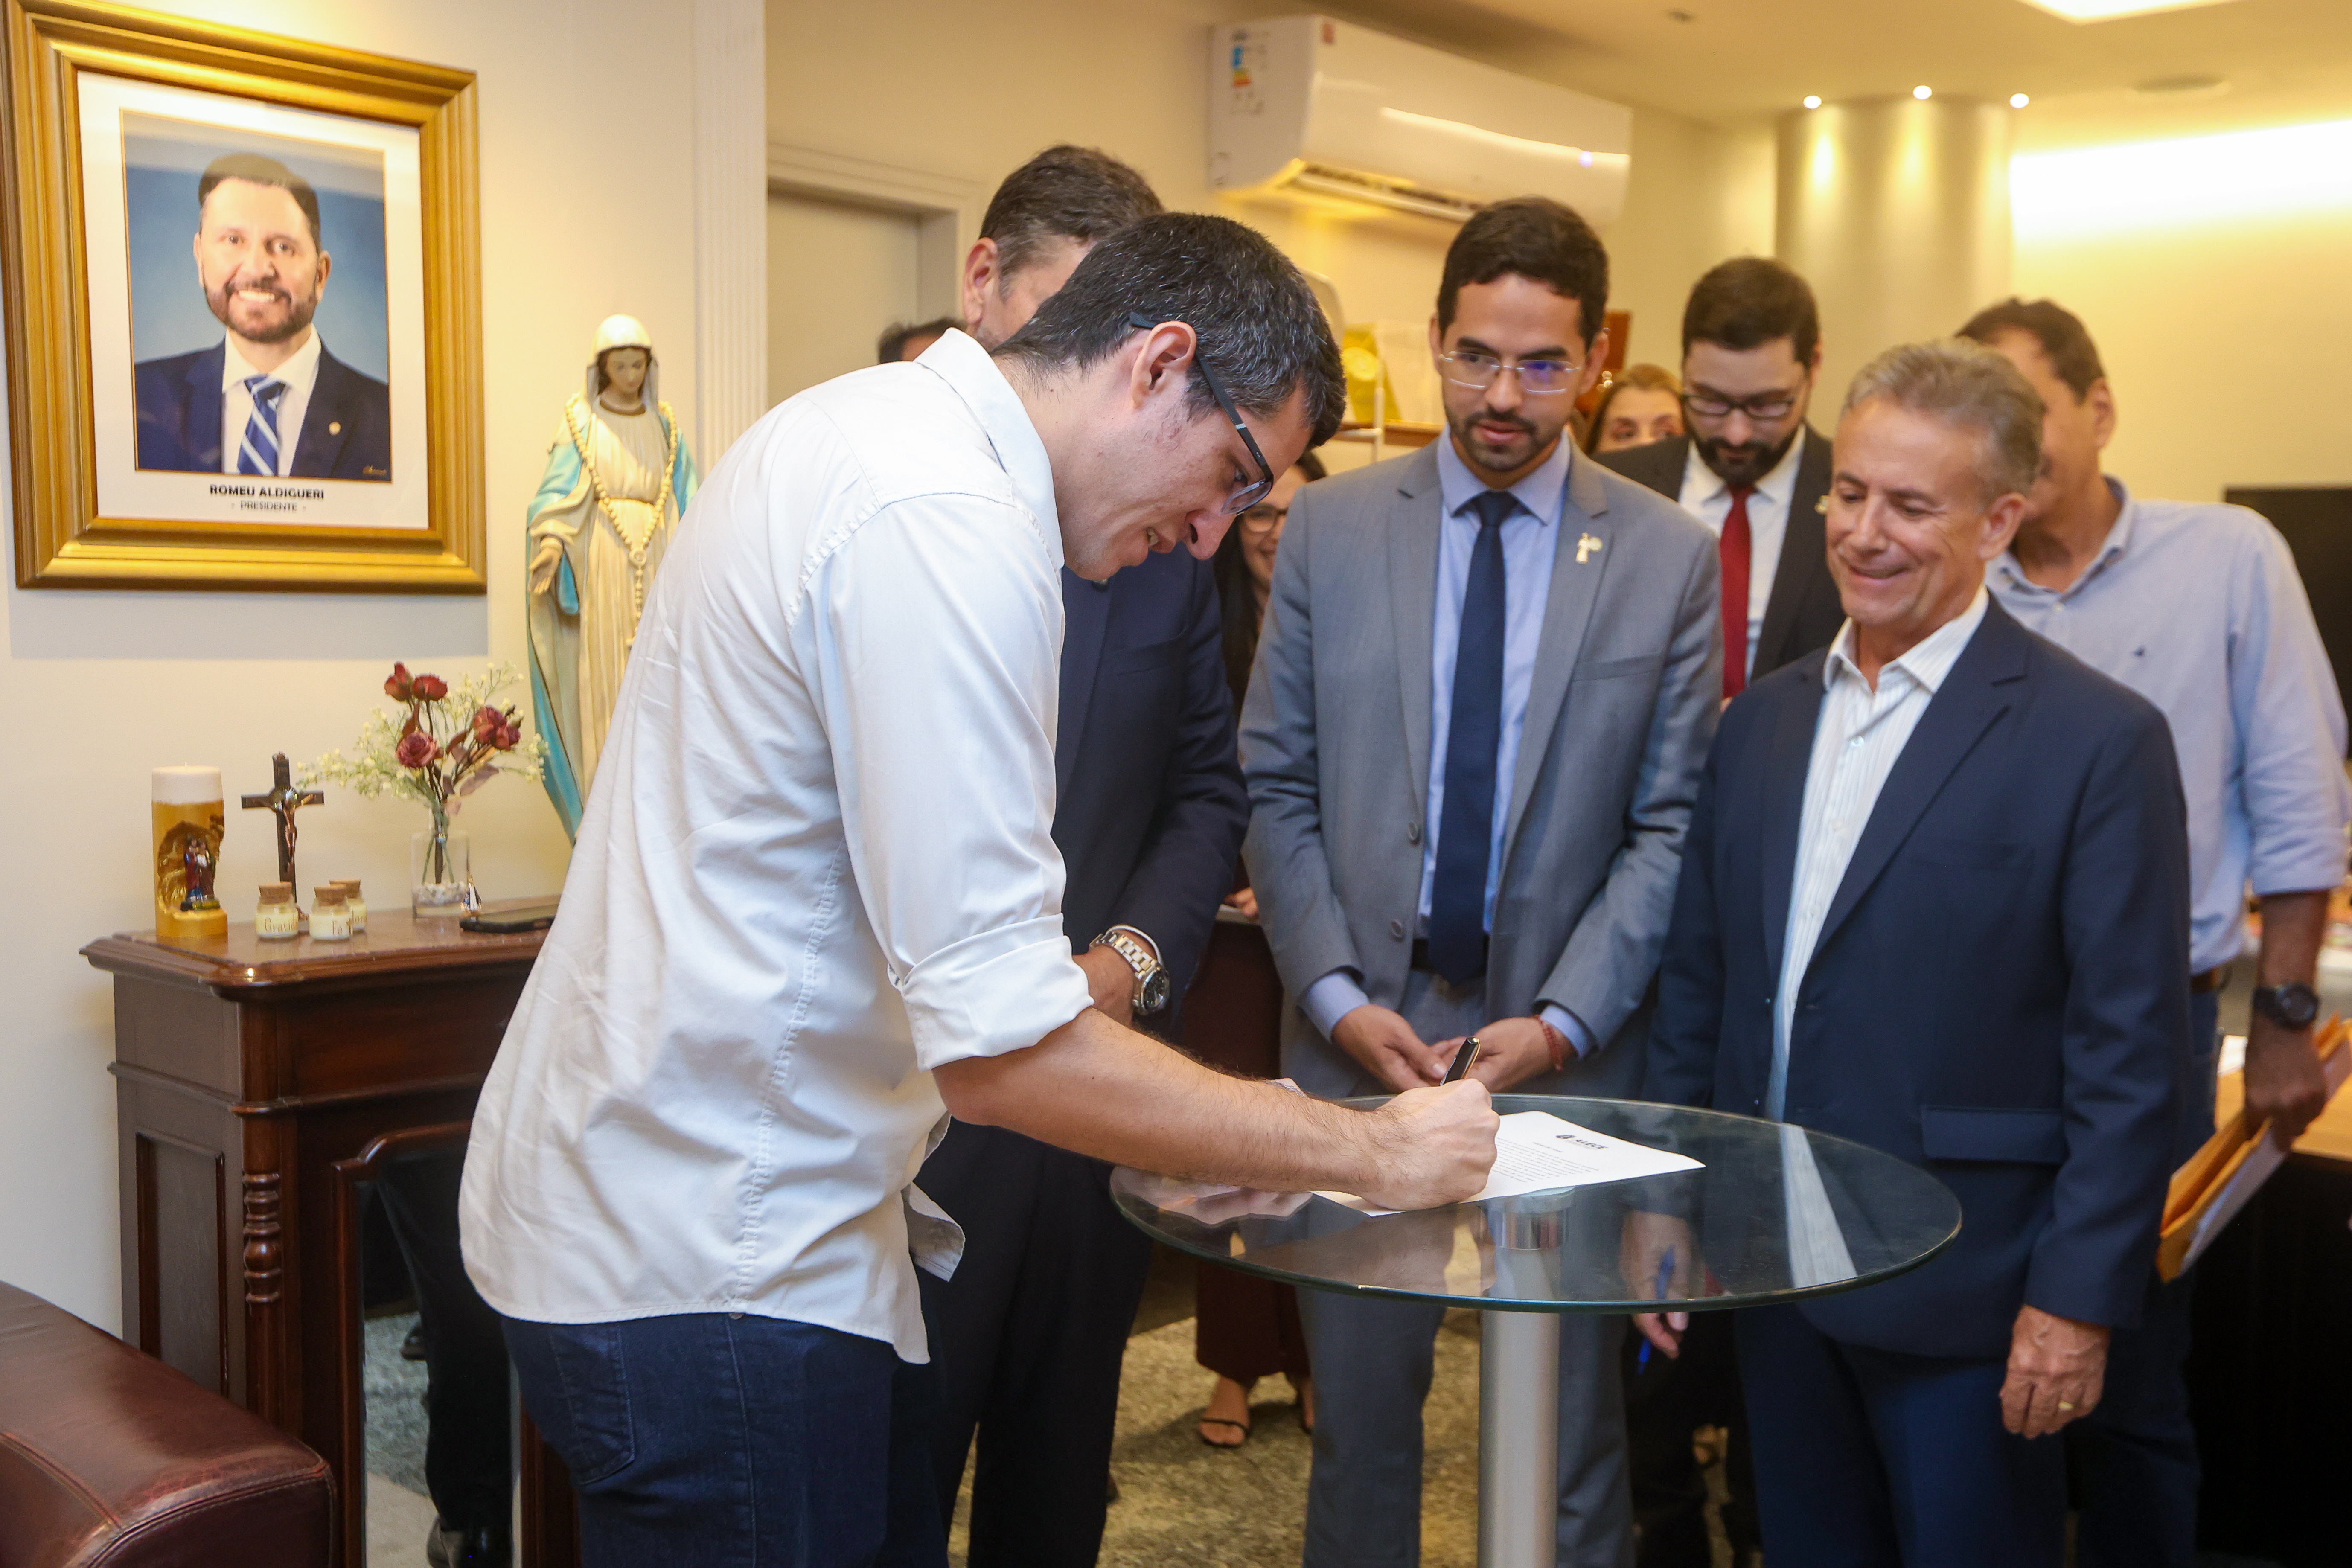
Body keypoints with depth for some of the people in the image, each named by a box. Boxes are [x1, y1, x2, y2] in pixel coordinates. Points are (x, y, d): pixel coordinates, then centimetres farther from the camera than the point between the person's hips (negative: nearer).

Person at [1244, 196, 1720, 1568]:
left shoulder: (1668, 556, 0)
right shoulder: (1332, 527, 2)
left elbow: (1668, 825, -1)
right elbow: (1277, 786, 2)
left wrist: (1560, 1024, -11)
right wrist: (1337, 996, -8)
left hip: (1568, 1048, 0)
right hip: (1361, 1031, 1)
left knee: (1570, 1422, 11)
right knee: (1360, 1403, 13)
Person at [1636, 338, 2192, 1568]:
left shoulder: (2098, 740, -11)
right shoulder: (1763, 719, 7)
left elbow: (2128, 1053, -12)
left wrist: (2080, 1299, -13)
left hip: (1962, 1296, -5)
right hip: (1771, 1274, 5)